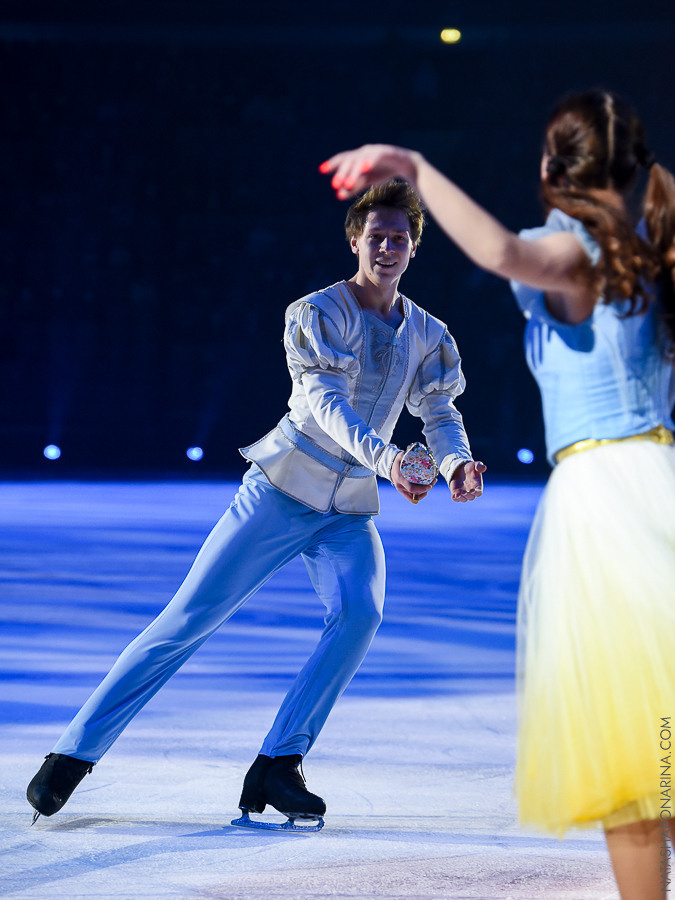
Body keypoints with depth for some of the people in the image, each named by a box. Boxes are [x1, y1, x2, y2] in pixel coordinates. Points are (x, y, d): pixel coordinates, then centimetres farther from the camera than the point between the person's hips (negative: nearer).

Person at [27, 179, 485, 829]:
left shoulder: (427, 335, 7)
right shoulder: (316, 313, -11)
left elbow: (440, 413, 4)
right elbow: (326, 402, -25)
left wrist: (456, 463, -21)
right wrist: (384, 458, -42)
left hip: (351, 512, 4)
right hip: (283, 490, -4)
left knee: (360, 614, -24)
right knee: (190, 618, -8)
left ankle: (277, 767, -16)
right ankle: (75, 752, -1)